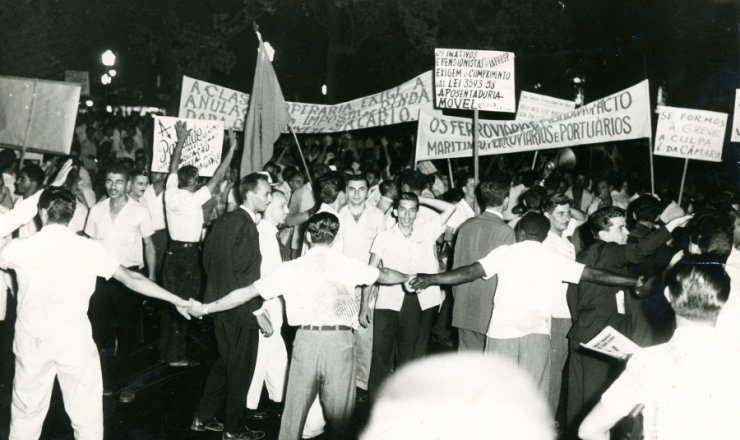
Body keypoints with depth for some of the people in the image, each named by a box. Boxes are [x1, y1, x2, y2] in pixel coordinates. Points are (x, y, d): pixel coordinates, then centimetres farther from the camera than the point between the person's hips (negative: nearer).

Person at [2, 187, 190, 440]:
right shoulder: (88, 249, -8)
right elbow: (130, 278, -7)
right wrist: (177, 301, -3)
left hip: (32, 343, 1)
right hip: (75, 343, -1)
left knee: (26, 414, 17)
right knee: (86, 415, 11)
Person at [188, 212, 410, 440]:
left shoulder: (290, 269, 4)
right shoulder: (348, 265, 5)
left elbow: (248, 292, 8)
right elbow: (385, 275, 21)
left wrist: (205, 308, 19)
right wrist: (409, 277, 43)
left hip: (306, 338, 1)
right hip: (340, 339, 0)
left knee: (295, 407, 14)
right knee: (340, 412, 11)